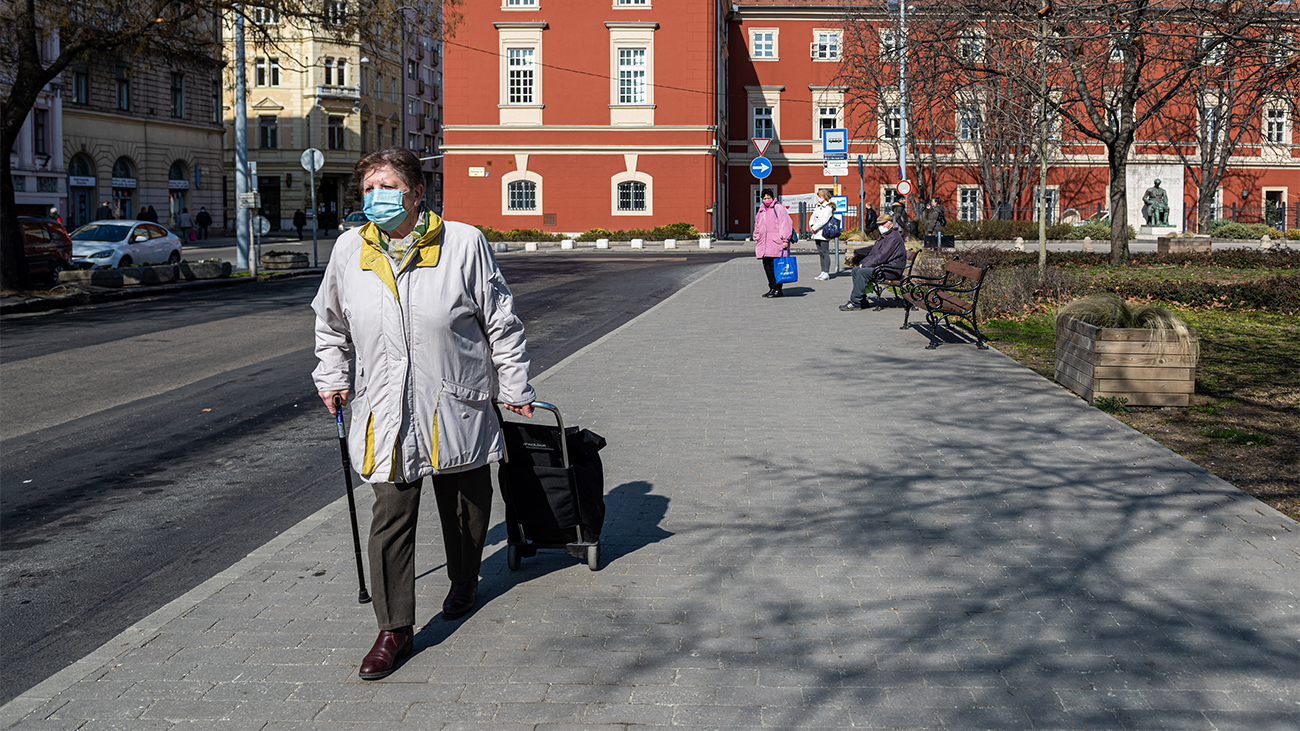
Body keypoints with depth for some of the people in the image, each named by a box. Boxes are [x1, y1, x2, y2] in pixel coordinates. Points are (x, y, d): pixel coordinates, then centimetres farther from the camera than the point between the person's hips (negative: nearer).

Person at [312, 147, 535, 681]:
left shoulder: (463, 243, -7)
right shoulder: (349, 251, 1)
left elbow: (501, 321, 0)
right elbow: (330, 322, 20)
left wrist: (515, 386, 2)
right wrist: (330, 377, 20)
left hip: (457, 406, -1)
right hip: (385, 411, 1)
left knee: (465, 502, 17)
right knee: (391, 516, -4)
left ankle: (464, 581, 44)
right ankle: (394, 628, 4)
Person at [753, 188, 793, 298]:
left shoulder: (779, 208, -3)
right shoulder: (761, 210, 19)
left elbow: (785, 223, -9)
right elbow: (757, 226, 28)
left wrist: (785, 240, -15)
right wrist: (757, 240, 23)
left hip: (776, 243, -7)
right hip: (764, 243, 7)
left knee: (775, 267, -9)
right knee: (767, 266, 7)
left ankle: (777, 290, -6)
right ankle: (772, 288, 14)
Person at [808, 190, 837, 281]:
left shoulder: (829, 207, -8)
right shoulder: (818, 206, 17)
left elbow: (823, 221, -17)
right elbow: (813, 217, 15)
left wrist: (814, 228, -14)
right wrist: (811, 226, -3)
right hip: (817, 234, 8)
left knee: (825, 253, -6)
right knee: (821, 253, 10)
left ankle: (826, 274, -4)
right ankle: (823, 273, 14)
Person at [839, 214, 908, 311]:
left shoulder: (893, 237, -15)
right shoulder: (884, 236, 20)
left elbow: (882, 256, -22)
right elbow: (873, 253, 21)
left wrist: (866, 265, -17)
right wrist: (863, 262, 3)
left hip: (892, 270, -11)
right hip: (883, 266, 11)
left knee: (862, 272, -25)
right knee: (855, 270, 4)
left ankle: (855, 303, -22)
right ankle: (862, 301, 0)